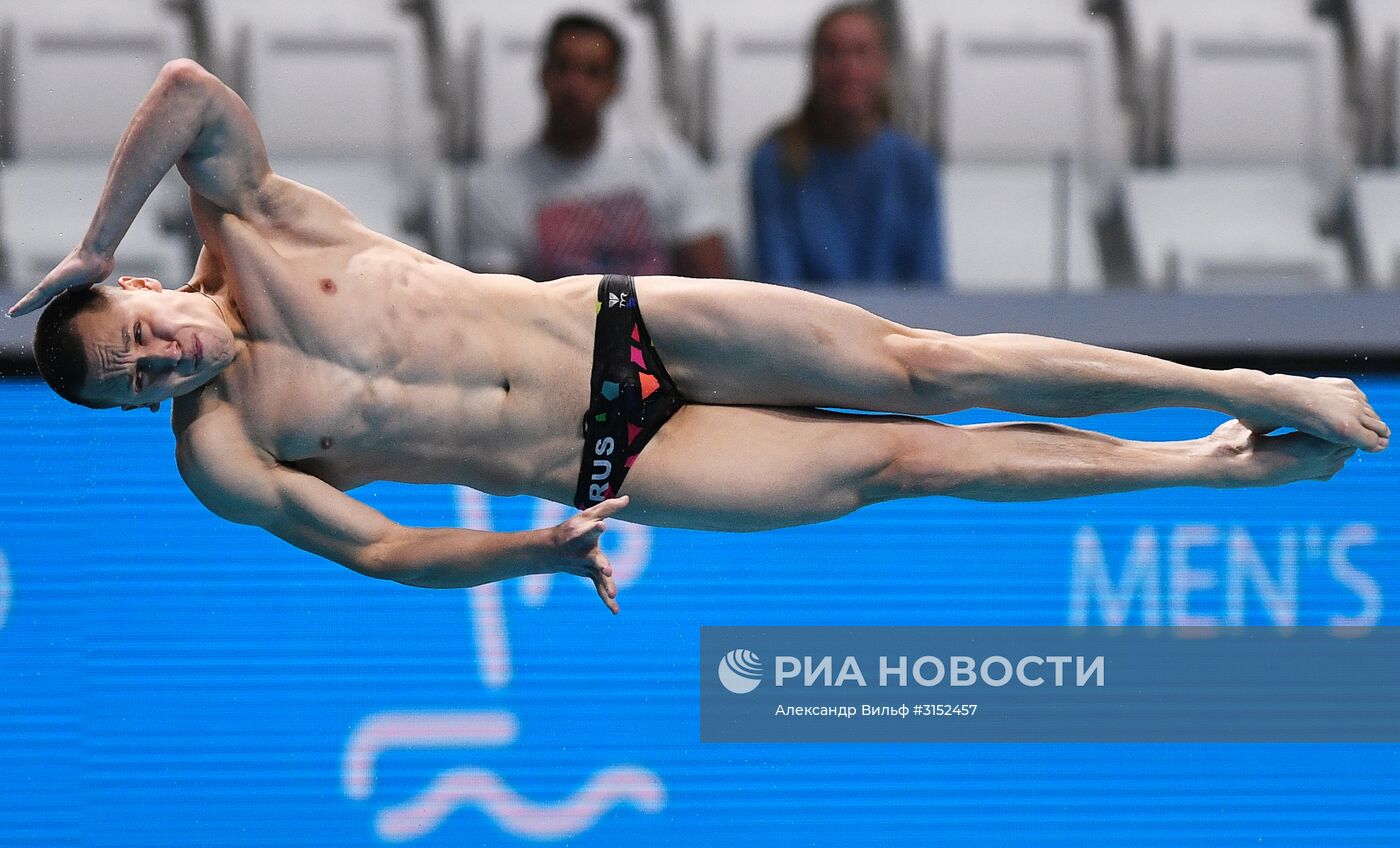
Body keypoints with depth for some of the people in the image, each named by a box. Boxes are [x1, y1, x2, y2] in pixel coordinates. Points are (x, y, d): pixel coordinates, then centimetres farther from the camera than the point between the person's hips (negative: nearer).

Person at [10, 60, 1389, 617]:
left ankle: (1243, 388, 5)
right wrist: (533, 553, -19)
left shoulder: (245, 233, -3)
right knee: (907, 460, -4)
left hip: (617, 326, 1)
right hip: (603, 468, -1)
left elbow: (189, 86, -19)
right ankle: (1228, 467, 5)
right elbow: (375, 547, -7)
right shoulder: (219, 459, -5)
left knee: (926, 370, -4)